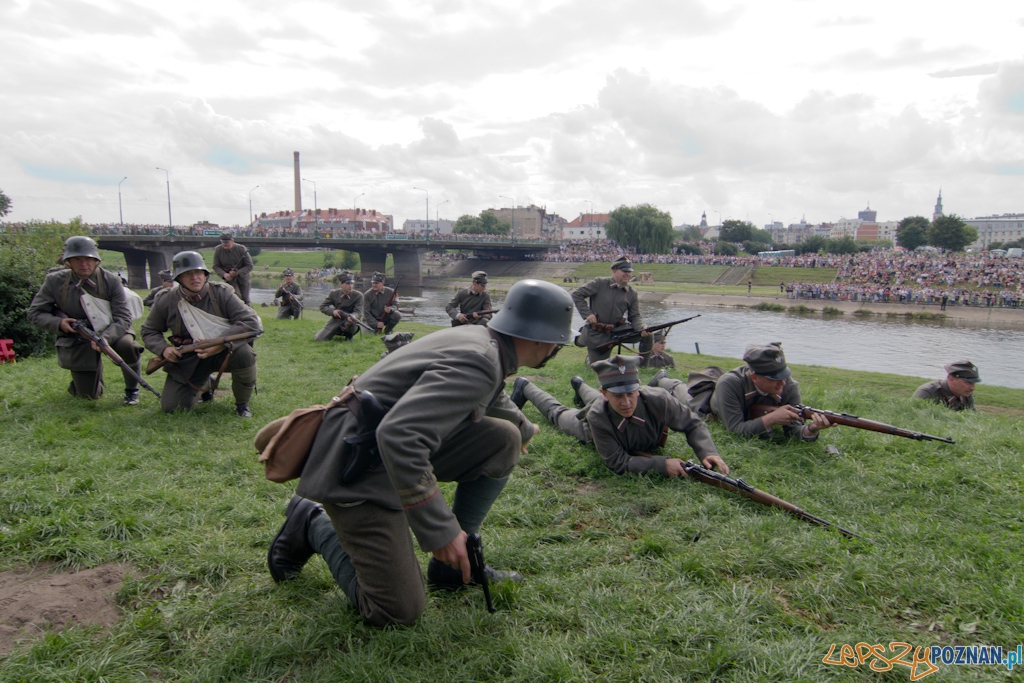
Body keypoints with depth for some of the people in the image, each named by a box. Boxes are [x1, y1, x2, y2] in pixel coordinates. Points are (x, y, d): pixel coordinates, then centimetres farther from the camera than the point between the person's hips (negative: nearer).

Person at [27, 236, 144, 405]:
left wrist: (105, 338, -35)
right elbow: (35, 313, -1)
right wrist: (58, 324, -22)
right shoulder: (54, 281, -10)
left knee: (127, 345, -37)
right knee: (89, 395, 2)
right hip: (78, 342, 1)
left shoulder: (111, 281, -14)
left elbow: (123, 317, -17)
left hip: (111, 333, -1)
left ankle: (132, 391, -9)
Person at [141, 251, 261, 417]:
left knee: (244, 353, -36)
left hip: (223, 351, -2)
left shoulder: (221, 293, -13)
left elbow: (252, 322, -19)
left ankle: (242, 405, -9)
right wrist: (163, 348, -13)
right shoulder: (165, 302, -6)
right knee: (170, 407, -6)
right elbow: (149, 331, 10)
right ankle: (204, 386, 28)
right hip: (188, 360, 2)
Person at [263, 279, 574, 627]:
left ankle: (455, 564, 12)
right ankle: (314, 526, 12)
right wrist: (440, 529, -32)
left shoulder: (480, 338, 4)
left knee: (505, 438, 1)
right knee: (398, 611, -7)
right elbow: (398, 436, -37)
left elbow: (492, 398, 30)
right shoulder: (477, 364, -26)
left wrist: (524, 427, 50)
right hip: (358, 473, -10)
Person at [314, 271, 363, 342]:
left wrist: (353, 317, -43)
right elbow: (322, 307, 0)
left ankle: (349, 335, -4)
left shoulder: (358, 295, -11)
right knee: (317, 340, -9)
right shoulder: (333, 293, -4)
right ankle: (336, 333, 23)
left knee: (351, 322, -41)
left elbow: (358, 312, -18)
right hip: (335, 321, 3)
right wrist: (332, 311, -21)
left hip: (349, 321, -3)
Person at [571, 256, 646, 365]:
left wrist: (641, 327, -22)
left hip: (611, 335, 4)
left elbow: (635, 316, 1)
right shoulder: (599, 283, -12)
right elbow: (576, 294, -11)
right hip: (594, 334, -4)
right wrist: (587, 314, -18)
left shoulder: (632, 293, 0)